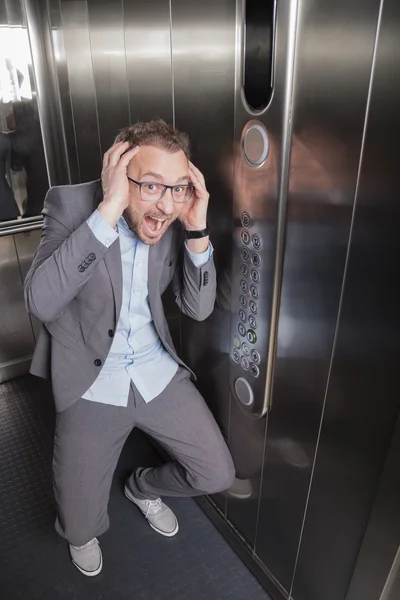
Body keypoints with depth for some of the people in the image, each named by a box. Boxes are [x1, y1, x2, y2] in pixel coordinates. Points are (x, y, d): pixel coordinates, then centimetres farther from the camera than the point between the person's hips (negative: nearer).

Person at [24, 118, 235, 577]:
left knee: (218, 476, 8)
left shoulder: (174, 220, -6)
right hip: (91, 384, -3)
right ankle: (83, 535, 47)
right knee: (80, 526, 6)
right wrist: (109, 209, -35)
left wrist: (197, 229, -20)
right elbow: (40, 301, -31)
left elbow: (198, 309, -5)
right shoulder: (71, 203, -17)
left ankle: (144, 487, 41)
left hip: (158, 373, 4)